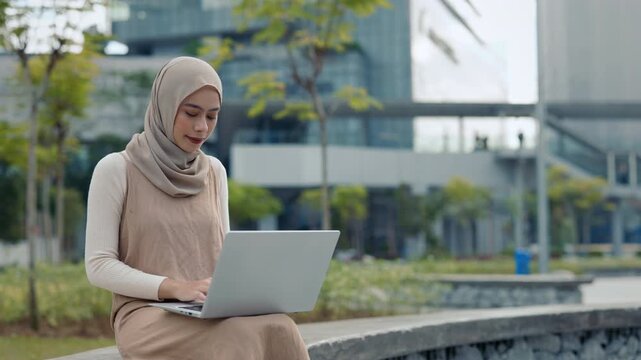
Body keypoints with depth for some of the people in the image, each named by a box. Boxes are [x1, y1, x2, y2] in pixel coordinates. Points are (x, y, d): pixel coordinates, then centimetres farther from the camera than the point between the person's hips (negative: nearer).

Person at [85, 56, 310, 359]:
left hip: (212, 315, 5)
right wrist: (175, 288, -20)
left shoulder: (214, 172, 14)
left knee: (278, 330, -32)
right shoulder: (115, 170, -2)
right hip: (146, 314, -5)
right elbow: (99, 266, -6)